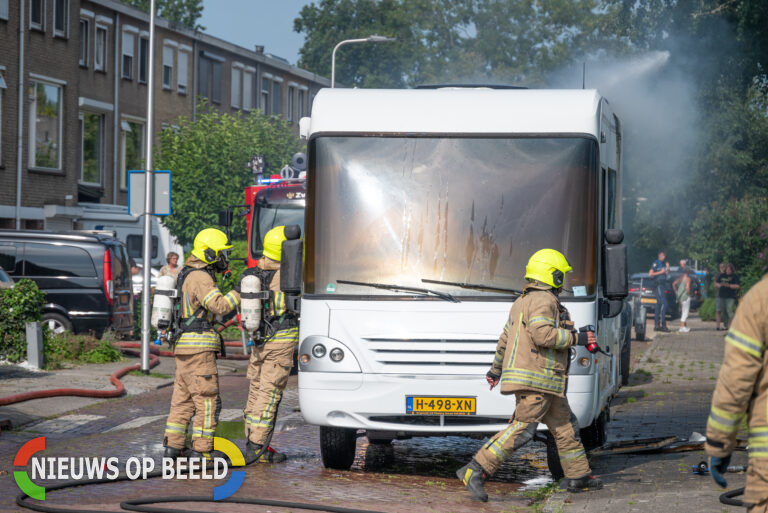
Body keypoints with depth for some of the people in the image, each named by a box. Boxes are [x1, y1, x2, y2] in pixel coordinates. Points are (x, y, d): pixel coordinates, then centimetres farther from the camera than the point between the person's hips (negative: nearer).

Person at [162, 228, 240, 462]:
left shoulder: (188, 275, 18)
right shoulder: (200, 278, -15)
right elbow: (220, 306, -26)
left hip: (184, 345, 10)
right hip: (198, 347, -10)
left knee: (183, 397, 12)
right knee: (207, 399, -7)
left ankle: (173, 445, 14)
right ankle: (201, 449, -7)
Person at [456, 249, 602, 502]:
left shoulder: (523, 302, 21)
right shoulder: (544, 301, -11)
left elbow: (505, 338, 26)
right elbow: (543, 334, -24)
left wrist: (496, 369, 35)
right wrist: (577, 338, -14)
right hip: (535, 379, -11)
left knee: (565, 426, 15)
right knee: (522, 429, -15)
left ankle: (578, 476, 23)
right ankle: (475, 470, -19)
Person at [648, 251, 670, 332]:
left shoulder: (663, 264, 18)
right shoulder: (656, 263, -8)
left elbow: (667, 274, 19)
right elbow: (650, 274, -14)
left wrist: (667, 268, 3)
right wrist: (660, 272, -15)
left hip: (662, 285, 9)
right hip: (658, 285, -9)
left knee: (659, 304, 9)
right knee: (663, 303, -16)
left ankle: (656, 324, 10)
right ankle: (663, 324, -20)